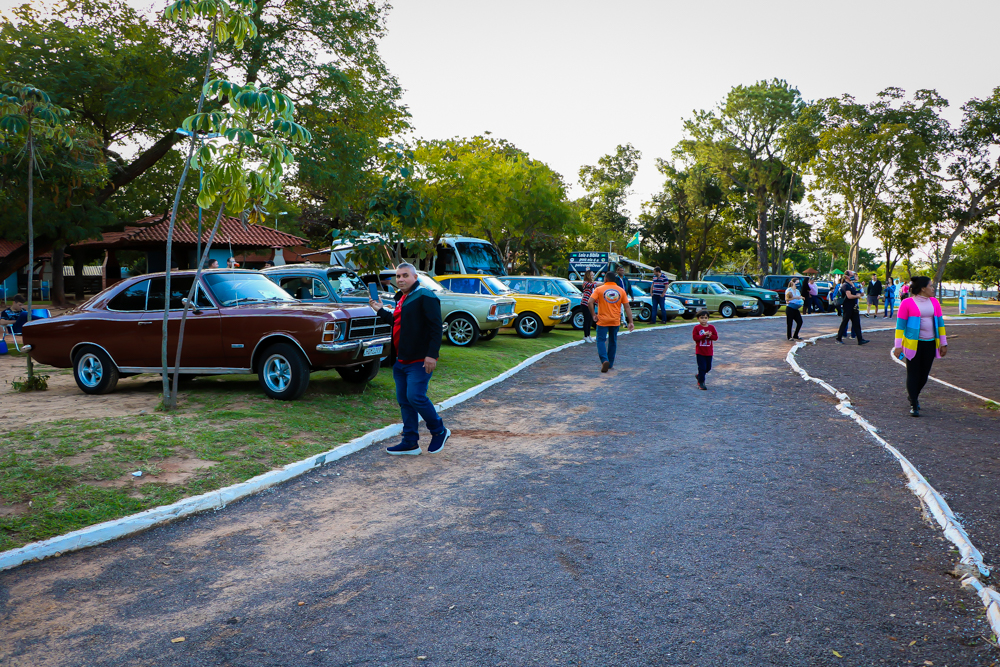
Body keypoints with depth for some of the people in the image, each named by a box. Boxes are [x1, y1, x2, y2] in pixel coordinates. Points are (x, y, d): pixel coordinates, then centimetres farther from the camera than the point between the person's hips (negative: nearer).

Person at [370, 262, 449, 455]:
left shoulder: (425, 297, -11)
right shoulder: (401, 298, 18)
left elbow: (435, 327, -18)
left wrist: (432, 354, -24)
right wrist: (381, 311, 19)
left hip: (419, 360, -9)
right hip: (401, 360, 9)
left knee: (415, 397, -13)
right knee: (404, 401, 10)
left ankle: (439, 431, 8)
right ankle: (410, 443, 18)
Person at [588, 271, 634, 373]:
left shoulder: (599, 289, -4)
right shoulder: (621, 291, 4)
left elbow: (590, 303, -15)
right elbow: (627, 307, 1)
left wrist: (593, 315, -6)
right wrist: (631, 322, 2)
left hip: (603, 321, -3)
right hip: (616, 321, 3)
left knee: (601, 340, 1)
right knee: (613, 341, 16)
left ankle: (604, 360, -22)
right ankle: (610, 364, 24)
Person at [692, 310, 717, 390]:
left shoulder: (711, 327, 2)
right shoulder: (696, 328, -6)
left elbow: (716, 337, -3)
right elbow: (695, 337, -16)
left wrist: (710, 336, -22)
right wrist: (704, 335, -24)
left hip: (709, 351, 4)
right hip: (700, 352, -4)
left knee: (708, 367, 13)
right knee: (702, 367, -4)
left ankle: (699, 376, 37)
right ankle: (701, 383, 4)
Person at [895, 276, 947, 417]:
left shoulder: (934, 302, 10)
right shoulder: (907, 303, -7)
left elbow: (940, 323, 15)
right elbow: (900, 325, -6)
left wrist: (943, 343, 13)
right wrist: (898, 346, -10)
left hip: (930, 344, 5)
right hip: (913, 344, -5)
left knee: (924, 374, 8)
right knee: (913, 374, -3)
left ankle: (913, 394, 34)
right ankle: (913, 405, 4)